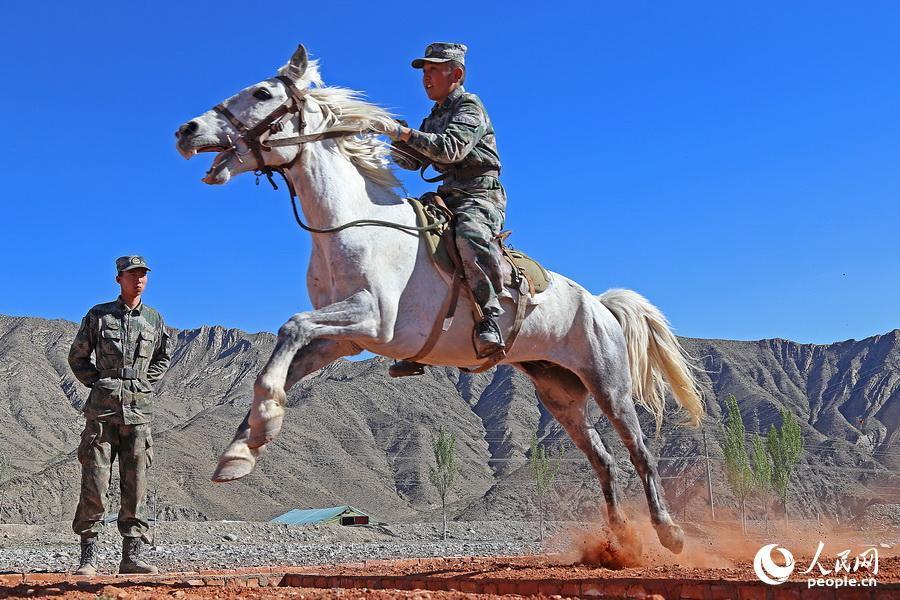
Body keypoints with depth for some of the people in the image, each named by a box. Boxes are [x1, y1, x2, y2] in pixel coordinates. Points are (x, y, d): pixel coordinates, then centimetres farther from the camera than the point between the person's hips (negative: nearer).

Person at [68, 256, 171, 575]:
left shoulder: (154, 320, 11)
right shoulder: (98, 316, 3)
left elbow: (162, 359, 25)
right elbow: (77, 358, 11)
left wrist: (143, 383, 11)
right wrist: (99, 383, 1)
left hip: (139, 410, 3)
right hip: (102, 409, -2)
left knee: (136, 485, 2)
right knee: (94, 484, -4)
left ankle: (131, 557, 7)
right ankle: (88, 558, 3)